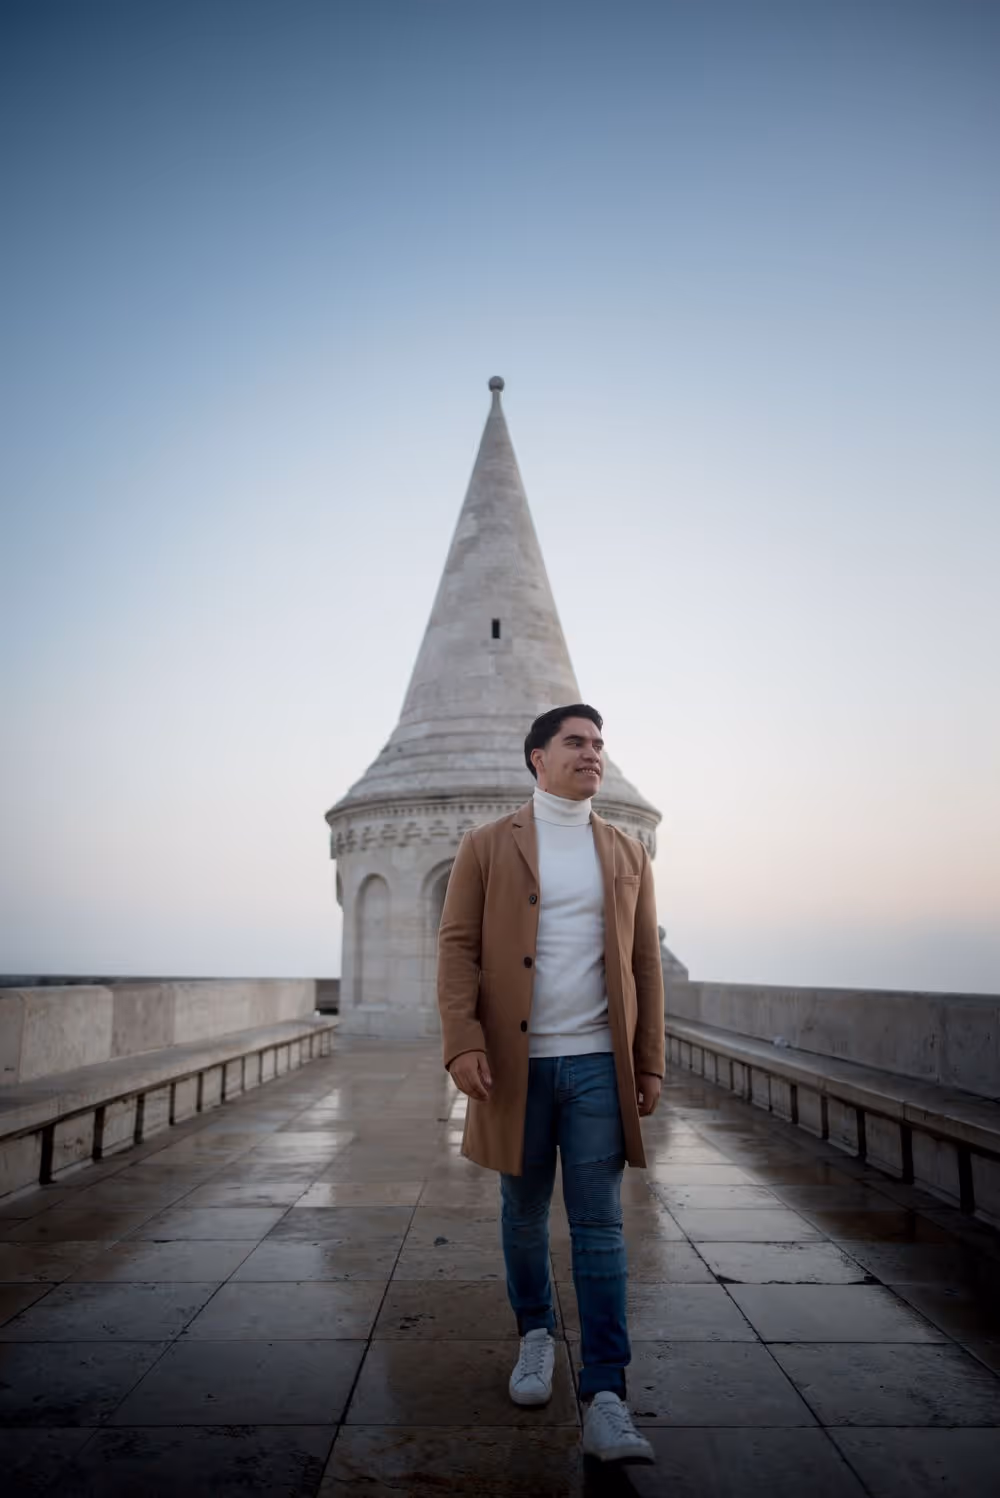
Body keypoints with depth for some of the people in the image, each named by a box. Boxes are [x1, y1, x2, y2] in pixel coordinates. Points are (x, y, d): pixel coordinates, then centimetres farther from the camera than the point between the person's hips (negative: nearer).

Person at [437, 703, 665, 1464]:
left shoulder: (628, 852, 8)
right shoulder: (487, 846, 2)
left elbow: (645, 963, 8)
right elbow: (458, 947, -3)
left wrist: (650, 1062, 4)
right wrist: (463, 1043, -14)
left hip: (597, 1062, 1)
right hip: (516, 1062, 0)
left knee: (600, 1225, 0)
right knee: (524, 1214, 15)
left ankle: (605, 1396, 8)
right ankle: (536, 1333, 39)